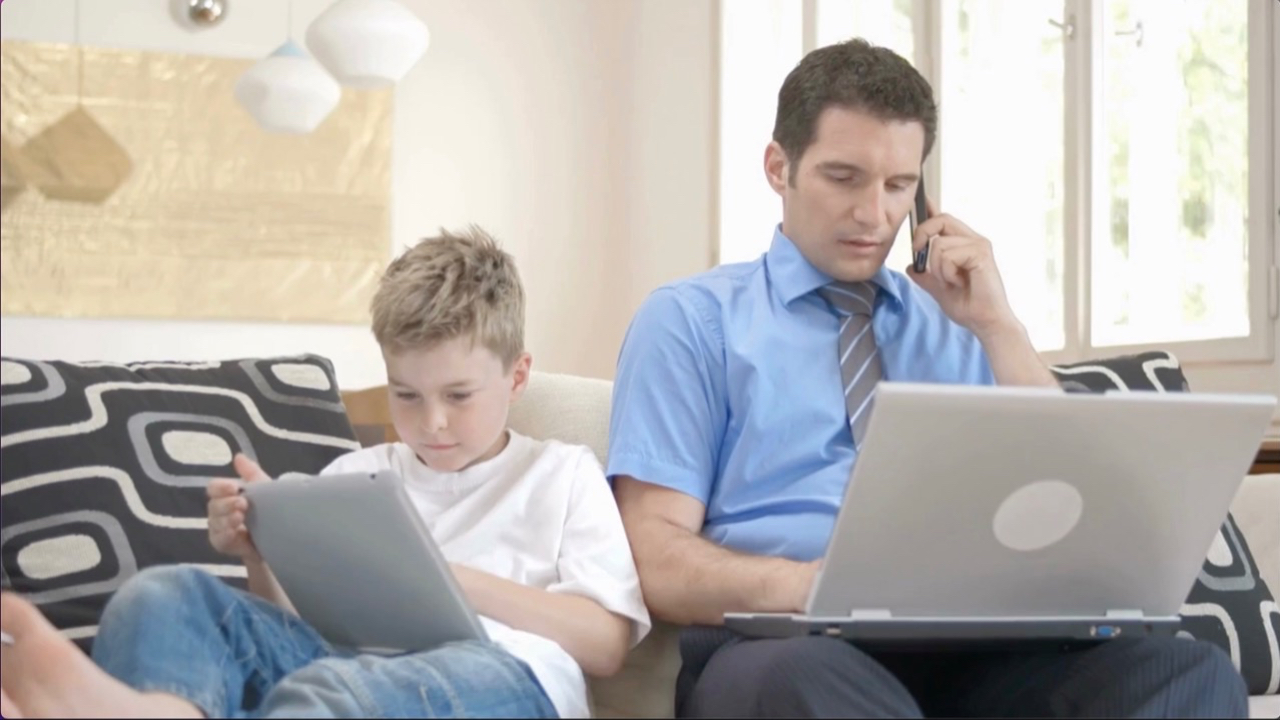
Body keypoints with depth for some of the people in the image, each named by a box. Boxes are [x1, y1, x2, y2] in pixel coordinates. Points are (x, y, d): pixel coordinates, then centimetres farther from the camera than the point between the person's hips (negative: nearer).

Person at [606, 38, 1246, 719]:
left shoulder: (958, 324, 22)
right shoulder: (690, 319, 9)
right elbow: (657, 559, -1)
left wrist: (995, 326, 5)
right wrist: (807, 584, -22)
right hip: (783, 646, -4)